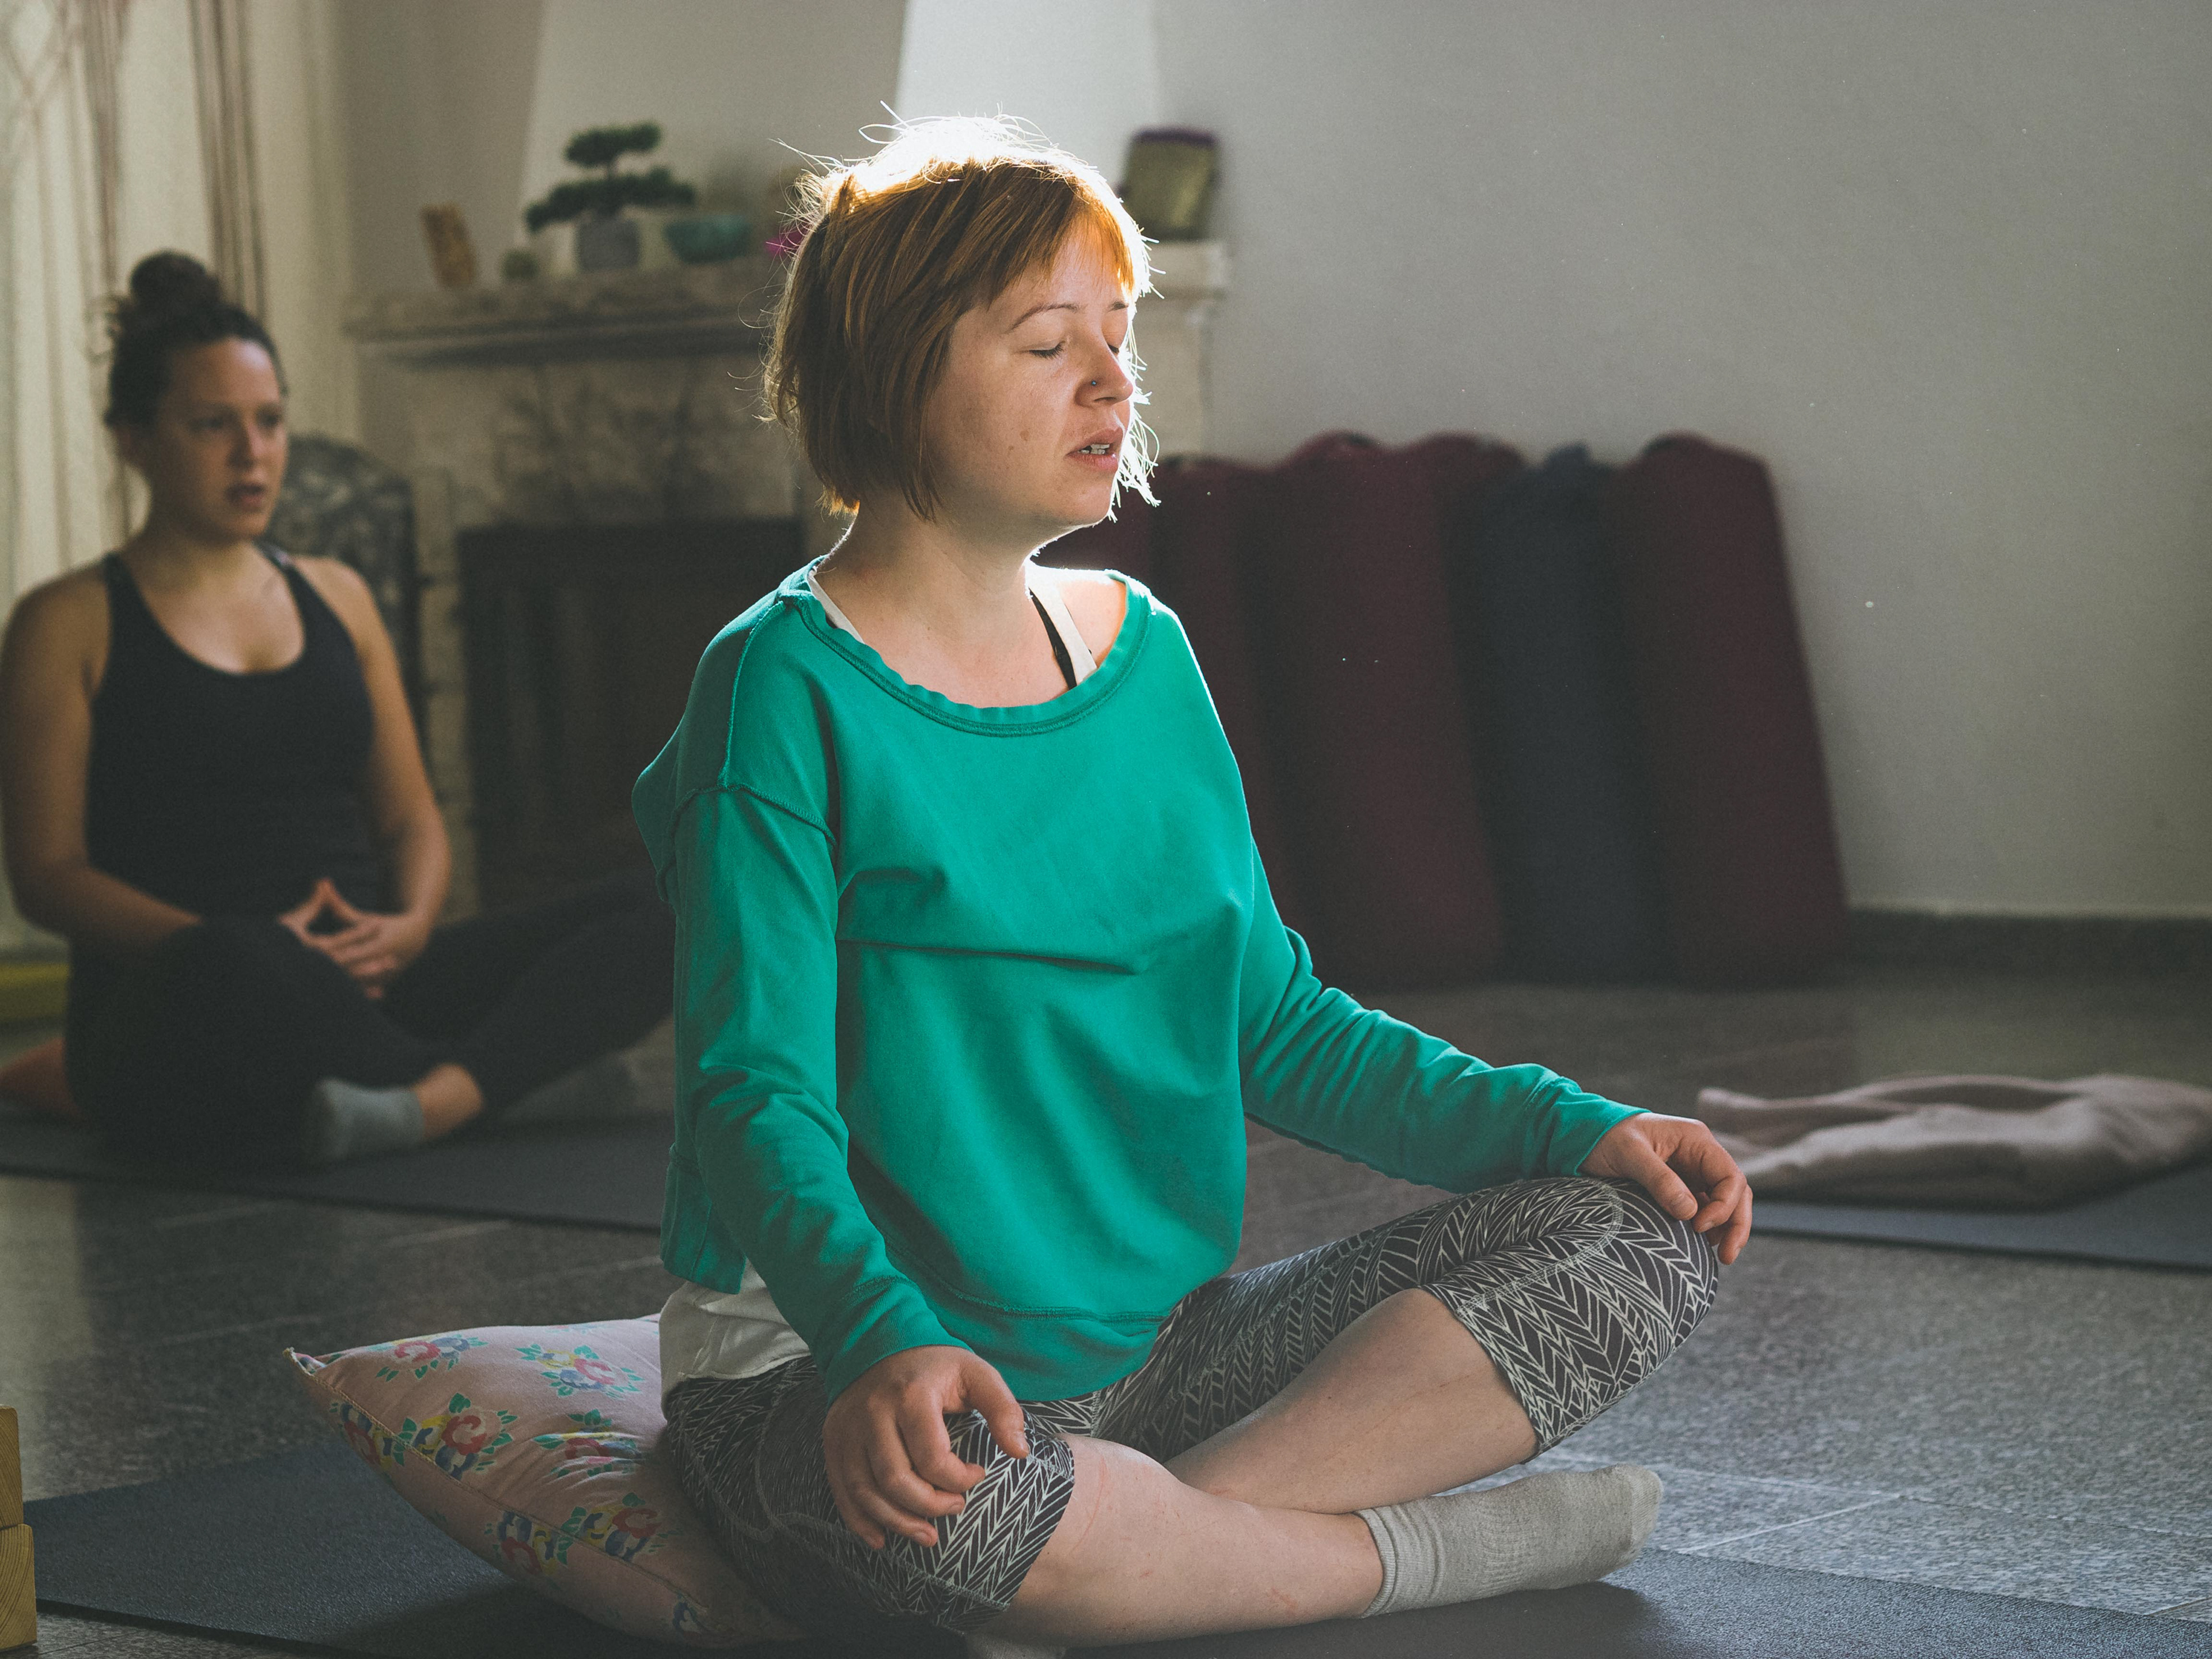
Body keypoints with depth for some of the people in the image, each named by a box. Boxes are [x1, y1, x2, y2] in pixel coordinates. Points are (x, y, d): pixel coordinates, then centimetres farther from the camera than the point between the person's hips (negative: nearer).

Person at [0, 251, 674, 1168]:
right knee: (232, 971, -44)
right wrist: (239, 945, -20)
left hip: (360, 989, 6)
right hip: (168, 1023, -5)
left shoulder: (337, 597, 20)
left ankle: (433, 1099, -44)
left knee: (654, 908, -19)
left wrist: (411, 925, -6)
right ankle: (524, 1070, -25)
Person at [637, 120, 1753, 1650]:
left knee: (1643, 1237, -6)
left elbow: (1276, 1021, 16)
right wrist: (883, 1342, -38)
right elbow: (757, 1095, -18)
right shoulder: (791, 688, -9)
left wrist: (1573, 1125, 2)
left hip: (1158, 1345, 7)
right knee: (942, 1494, -42)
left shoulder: (1140, 648, 12)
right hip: (841, 1361, -7)